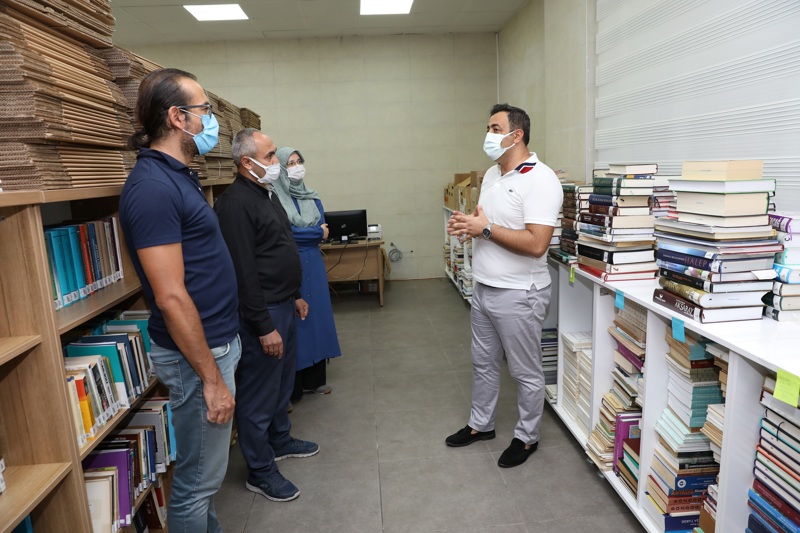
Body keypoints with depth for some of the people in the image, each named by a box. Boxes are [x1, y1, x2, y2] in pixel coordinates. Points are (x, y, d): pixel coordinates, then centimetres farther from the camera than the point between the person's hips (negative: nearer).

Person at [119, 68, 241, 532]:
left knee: (209, 471, 24)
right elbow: (170, 297, -24)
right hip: (197, 352, -10)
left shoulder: (180, 176, 10)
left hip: (219, 340, 10)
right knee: (199, 480, 8)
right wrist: (212, 378, -19)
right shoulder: (153, 187, -21)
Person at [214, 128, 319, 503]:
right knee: (259, 394, 4)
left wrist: (295, 295, 21)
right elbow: (243, 272, -24)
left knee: (282, 382, 23)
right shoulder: (236, 203, -20)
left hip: (283, 305, 10)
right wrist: (264, 327, -23)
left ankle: (280, 440, 42)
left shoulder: (266, 194, 12)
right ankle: (260, 472, 20)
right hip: (261, 313, -10)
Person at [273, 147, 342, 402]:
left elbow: (322, 229, 1)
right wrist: (316, 233, -10)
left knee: (317, 316, 11)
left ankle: (315, 379, 25)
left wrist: (300, 234, -14)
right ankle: (293, 387, 12)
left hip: (313, 265, 6)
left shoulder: (312, 197, 10)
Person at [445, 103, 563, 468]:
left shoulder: (539, 179, -19)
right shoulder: (492, 174, 9)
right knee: (483, 362, 21)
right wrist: (466, 225, -4)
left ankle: (526, 437, 30)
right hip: (483, 288, 9)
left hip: (518, 295, -8)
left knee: (525, 372, 10)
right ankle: (480, 424, 40)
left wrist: (485, 228, -23)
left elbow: (536, 244, -27)